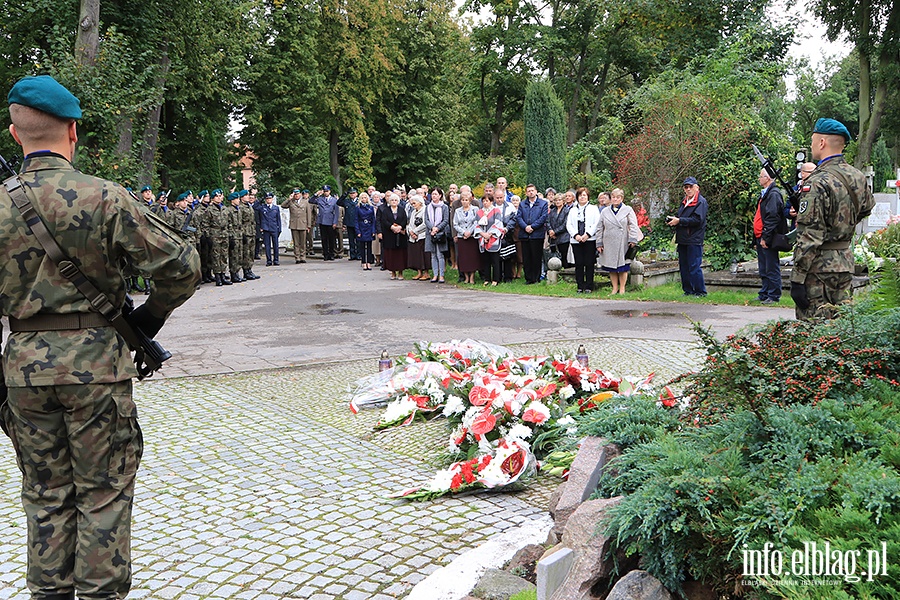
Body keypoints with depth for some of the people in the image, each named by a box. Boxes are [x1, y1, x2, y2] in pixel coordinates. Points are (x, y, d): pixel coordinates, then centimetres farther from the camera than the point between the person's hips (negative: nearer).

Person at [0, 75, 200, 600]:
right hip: (95, 359, -4)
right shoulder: (104, 197, -12)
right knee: (104, 493, 9)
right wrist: (150, 317, 2)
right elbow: (181, 264, -12)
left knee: (45, 496, 17)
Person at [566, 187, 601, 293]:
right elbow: (569, 225, 9)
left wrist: (587, 234, -13)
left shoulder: (594, 209, 10)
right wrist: (576, 235, -7)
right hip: (576, 240, 3)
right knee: (578, 264, 1)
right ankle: (580, 287, 7)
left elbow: (597, 223, -1)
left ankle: (589, 287, 1)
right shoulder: (572, 210, 19)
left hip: (590, 240, -2)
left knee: (589, 264, -4)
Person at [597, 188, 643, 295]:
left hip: (623, 243, -3)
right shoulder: (604, 212, 13)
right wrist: (599, 243, 7)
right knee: (611, 267, 5)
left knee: (623, 267, 1)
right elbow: (600, 229, 13)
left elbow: (633, 226, -1)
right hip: (609, 244, 3)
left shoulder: (628, 210, 5)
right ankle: (615, 288, 13)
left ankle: (622, 288, 11)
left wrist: (632, 240, -11)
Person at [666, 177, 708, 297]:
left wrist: (679, 221, -17)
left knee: (694, 267, -8)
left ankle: (700, 291, 0)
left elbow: (697, 220, -18)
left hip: (694, 240, -8)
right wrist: (672, 219, 2)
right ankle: (688, 291, 18)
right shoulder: (684, 202, 19)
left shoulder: (701, 202, -7)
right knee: (683, 267, 10)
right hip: (682, 240, 8)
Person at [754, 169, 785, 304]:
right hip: (761, 238, 10)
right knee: (764, 270, 15)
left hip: (767, 240, -10)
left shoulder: (773, 194, -14)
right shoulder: (765, 194, 18)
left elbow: (772, 218, -21)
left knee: (771, 269, -4)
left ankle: (774, 296, 1)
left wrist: (765, 237, -22)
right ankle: (764, 294, 22)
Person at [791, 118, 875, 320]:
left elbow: (809, 237, -21)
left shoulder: (817, 183, -18)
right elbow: (867, 207, 27)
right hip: (845, 264, 8)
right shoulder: (857, 177, 6)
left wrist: (797, 278, -18)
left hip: (818, 267, -8)